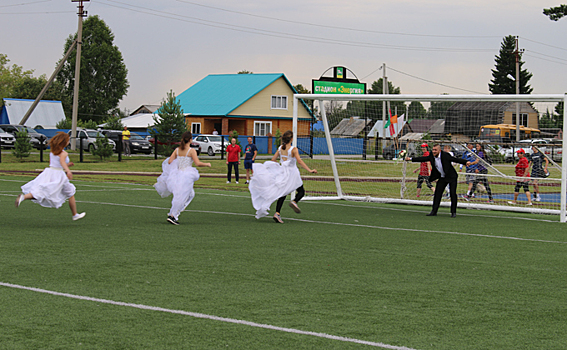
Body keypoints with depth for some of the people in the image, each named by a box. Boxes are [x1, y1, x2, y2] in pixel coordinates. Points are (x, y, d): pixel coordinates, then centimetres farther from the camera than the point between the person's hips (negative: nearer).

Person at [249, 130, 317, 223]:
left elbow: (273, 160, 9)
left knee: (282, 194, 7)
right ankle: (294, 202, -21)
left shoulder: (280, 148, 4)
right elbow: (299, 161, -22)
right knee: (301, 191, 11)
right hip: (292, 173, -5)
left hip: (282, 173, 5)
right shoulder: (293, 149, -11)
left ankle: (277, 213, -9)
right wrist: (309, 170, -24)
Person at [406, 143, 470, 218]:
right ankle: (434, 211, 5)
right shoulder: (432, 156, -7)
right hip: (442, 177, 5)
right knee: (437, 193, 0)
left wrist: (466, 162, -32)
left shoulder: (445, 155, -21)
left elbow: (456, 159, -19)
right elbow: (422, 159, 4)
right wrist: (411, 159, 4)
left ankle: (453, 212, 1)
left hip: (451, 177, -5)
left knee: (453, 194, -9)